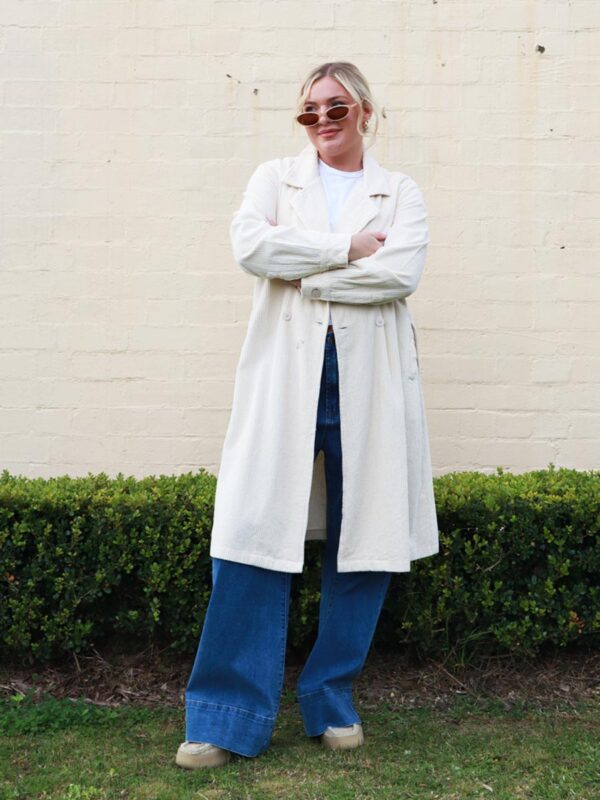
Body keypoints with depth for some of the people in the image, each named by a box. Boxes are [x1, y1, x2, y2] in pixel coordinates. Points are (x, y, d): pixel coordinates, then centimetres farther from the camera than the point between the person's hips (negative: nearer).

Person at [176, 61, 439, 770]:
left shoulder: (399, 192, 13)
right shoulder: (275, 177, 15)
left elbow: (400, 273, -7)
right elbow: (250, 244, -6)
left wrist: (302, 273, -6)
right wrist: (347, 247, -7)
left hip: (366, 381, 1)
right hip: (285, 375, 0)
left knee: (362, 543, 4)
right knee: (255, 533, -6)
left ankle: (332, 703, 20)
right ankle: (230, 717, 4)